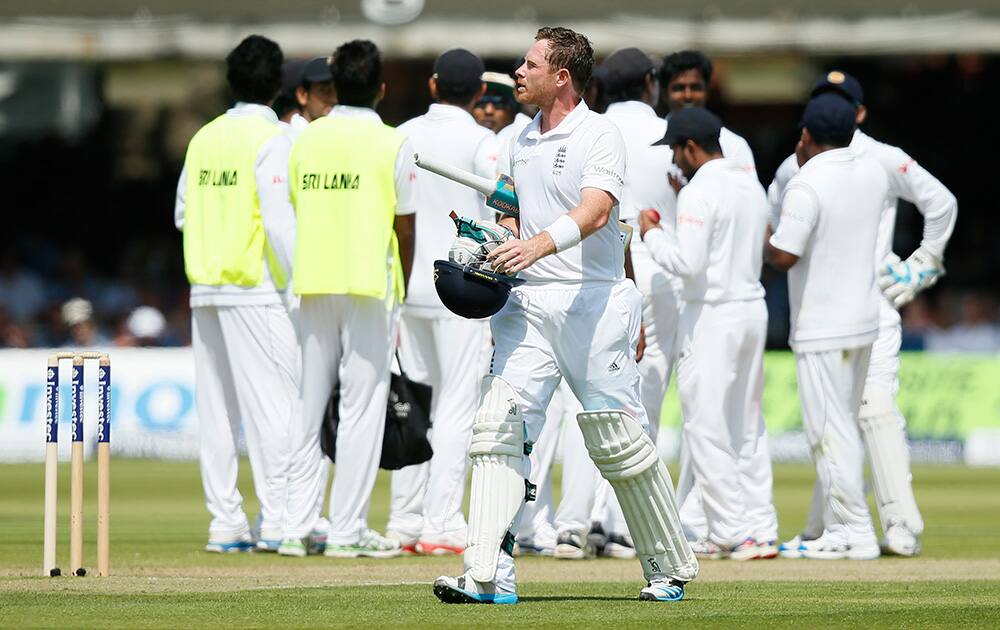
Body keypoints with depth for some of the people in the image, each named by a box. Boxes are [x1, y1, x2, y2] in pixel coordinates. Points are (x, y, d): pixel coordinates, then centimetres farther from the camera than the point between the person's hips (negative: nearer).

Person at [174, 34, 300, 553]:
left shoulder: (204, 139, 11)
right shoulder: (269, 139, -9)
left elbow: (183, 214, 14)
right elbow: (279, 220, -16)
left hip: (205, 292, 7)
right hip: (257, 291, -7)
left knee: (217, 409, 7)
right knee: (274, 403, -5)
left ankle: (225, 523, 7)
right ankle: (278, 520, -9)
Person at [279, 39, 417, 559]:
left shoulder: (307, 139, 7)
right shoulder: (392, 144, -4)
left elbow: (297, 215, 10)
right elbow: (404, 228, -1)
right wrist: (402, 292, 11)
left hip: (313, 283, 4)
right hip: (369, 285, -4)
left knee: (307, 407, 9)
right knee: (361, 409, -1)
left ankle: (295, 526, 7)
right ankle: (347, 530, -3)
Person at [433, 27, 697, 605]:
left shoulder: (600, 134, -7)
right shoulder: (522, 142, 17)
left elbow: (595, 212, -23)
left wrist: (540, 244, -40)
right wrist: (494, 250, 7)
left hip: (594, 301, -6)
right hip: (529, 303, 6)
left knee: (618, 439, -1)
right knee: (498, 423, -10)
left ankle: (671, 567, 16)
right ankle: (490, 575, -15)